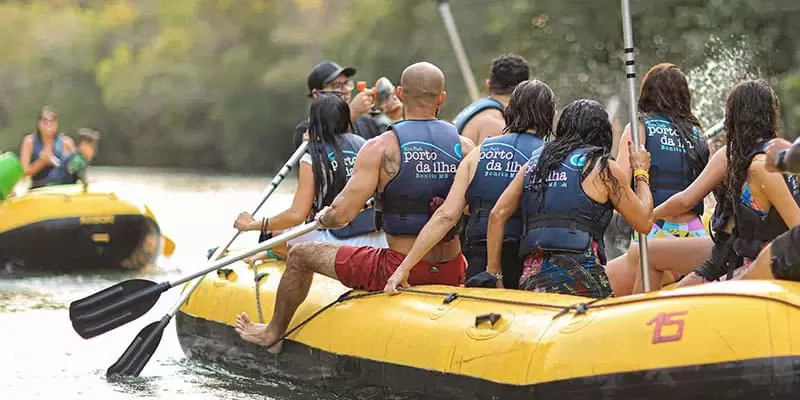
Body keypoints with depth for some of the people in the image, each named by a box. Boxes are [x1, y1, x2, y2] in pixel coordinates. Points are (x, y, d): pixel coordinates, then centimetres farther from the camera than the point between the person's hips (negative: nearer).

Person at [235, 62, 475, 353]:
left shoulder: (380, 148, -13)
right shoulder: (465, 148, -3)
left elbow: (341, 215, -17)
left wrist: (322, 218, 7)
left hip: (398, 270, -4)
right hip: (451, 275, 4)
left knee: (301, 254, 18)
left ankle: (273, 334, 36)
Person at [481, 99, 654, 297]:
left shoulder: (535, 162, 21)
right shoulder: (603, 167, 7)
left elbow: (497, 214, 14)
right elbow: (644, 223, 10)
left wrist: (493, 274, 15)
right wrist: (641, 172, 25)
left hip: (531, 279, 5)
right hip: (579, 276, -5)